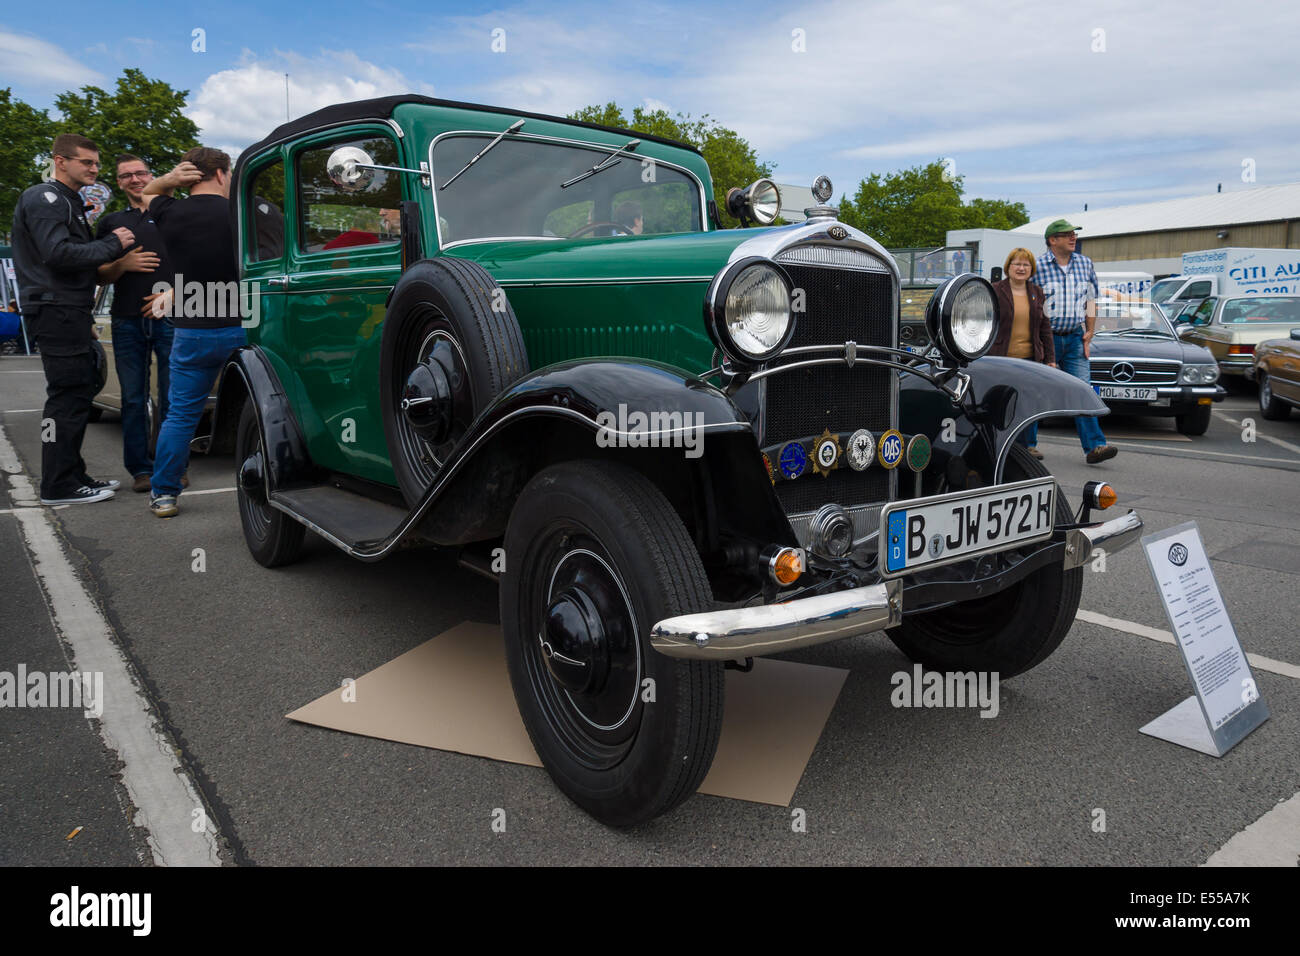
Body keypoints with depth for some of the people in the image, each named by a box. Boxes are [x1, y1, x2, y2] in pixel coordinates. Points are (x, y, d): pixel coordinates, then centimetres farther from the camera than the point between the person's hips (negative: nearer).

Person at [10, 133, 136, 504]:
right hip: (56, 311, -10)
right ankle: (58, 486, -6)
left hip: (68, 312, 10)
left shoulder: (69, 202, 24)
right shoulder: (45, 199, -8)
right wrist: (112, 244, -13)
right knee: (67, 396, -10)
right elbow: (58, 254, -22)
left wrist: (84, 318, 20)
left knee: (79, 391, 12)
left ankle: (74, 476, 19)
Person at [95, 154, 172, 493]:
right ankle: (141, 469, 10)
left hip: (169, 317, -3)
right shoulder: (111, 222, 19)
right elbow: (101, 276, 16)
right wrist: (123, 264, -5)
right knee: (133, 400, 3)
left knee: (173, 398, -1)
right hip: (127, 322, 3)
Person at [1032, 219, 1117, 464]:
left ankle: (1093, 447, -9)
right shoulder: (1038, 266, -7)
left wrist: (1089, 332, 7)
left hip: (1075, 337, 4)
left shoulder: (1085, 263, 9)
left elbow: (1091, 299, 16)